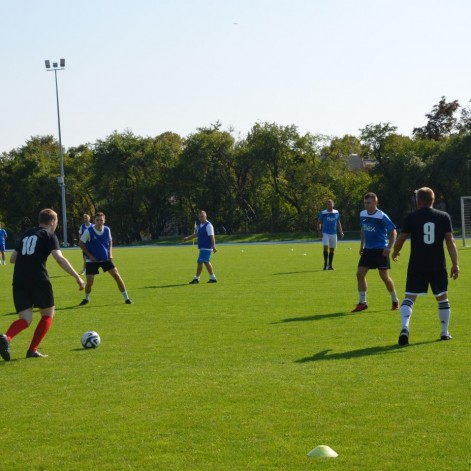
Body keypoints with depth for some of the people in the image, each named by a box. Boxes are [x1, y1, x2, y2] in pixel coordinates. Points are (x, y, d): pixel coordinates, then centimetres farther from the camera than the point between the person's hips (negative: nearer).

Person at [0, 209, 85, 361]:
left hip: (19, 280, 5)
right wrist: (77, 277, -10)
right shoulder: (49, 236, 4)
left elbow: (13, 258, 24)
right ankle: (32, 350, 3)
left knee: (25, 319, 4)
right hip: (38, 279, -5)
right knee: (48, 314, 14)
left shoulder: (26, 234, 23)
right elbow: (60, 259, -9)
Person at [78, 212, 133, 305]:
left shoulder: (107, 230, -4)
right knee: (89, 282, -8)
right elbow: (81, 243, -7)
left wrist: (110, 253, 0)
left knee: (116, 275, -7)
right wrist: (89, 255, -11)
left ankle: (126, 298, 4)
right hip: (92, 260, -3)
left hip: (106, 259, 3)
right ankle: (86, 298, 23)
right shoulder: (89, 231, -16)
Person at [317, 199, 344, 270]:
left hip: (333, 234, 3)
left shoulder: (336, 213, 6)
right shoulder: (323, 213, -2)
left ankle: (330, 265, 16)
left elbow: (338, 223, 15)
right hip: (325, 233, -3)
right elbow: (319, 222, 3)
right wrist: (319, 231, -10)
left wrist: (341, 232, 6)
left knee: (332, 249, 6)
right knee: (325, 247, -17)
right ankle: (325, 263, -9)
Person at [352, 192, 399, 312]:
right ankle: (362, 303, 3)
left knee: (384, 276, -3)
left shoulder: (382, 216, -15)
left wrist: (389, 247, -21)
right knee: (360, 273, -4)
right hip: (368, 249, 6)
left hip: (381, 250, -6)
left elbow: (393, 232, -12)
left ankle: (395, 301, 16)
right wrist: (362, 246, 19)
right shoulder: (362, 214, 4)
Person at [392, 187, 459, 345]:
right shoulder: (444, 217, 2)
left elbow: (400, 240, 2)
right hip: (438, 266, 1)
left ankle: (404, 328, -24)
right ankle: (444, 332, 23)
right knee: (442, 298, 17)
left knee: (409, 298, -2)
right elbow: (450, 242, -2)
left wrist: (395, 253, 22)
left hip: (417, 266, -1)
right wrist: (455, 264, -1)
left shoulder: (411, 217, -2)